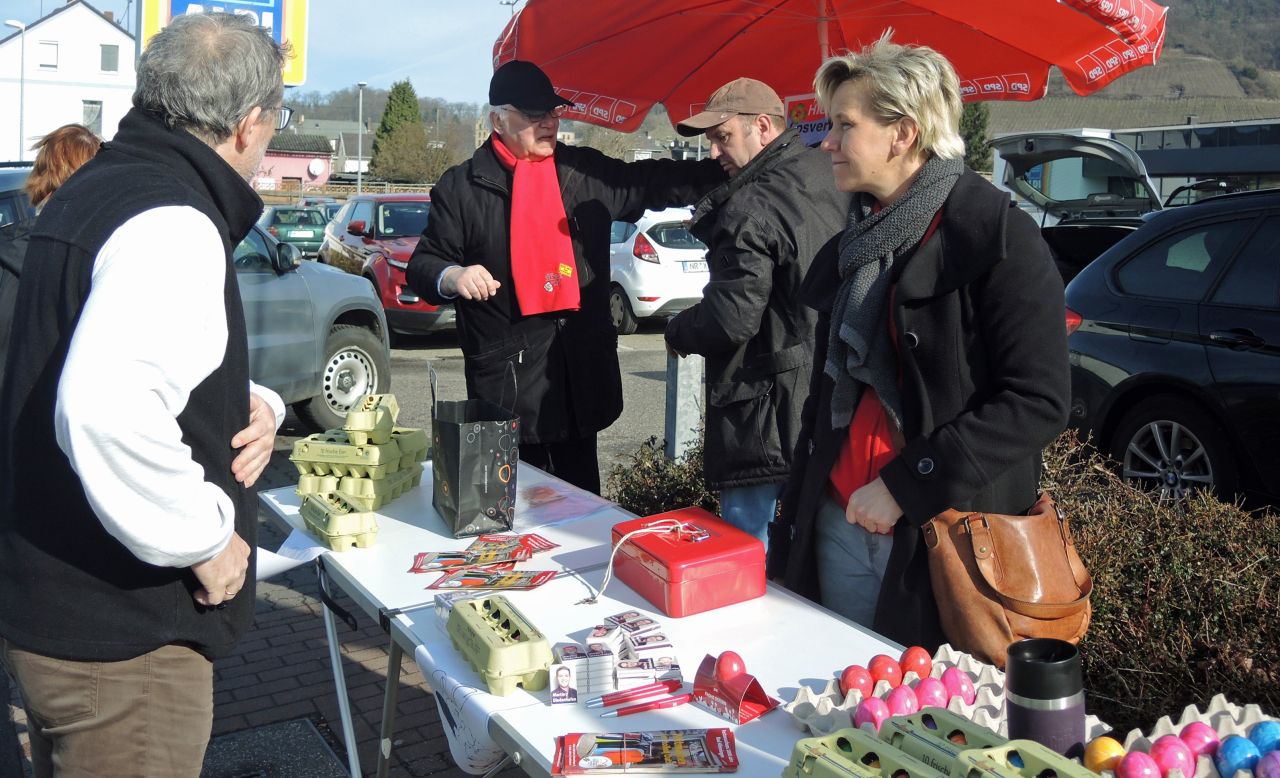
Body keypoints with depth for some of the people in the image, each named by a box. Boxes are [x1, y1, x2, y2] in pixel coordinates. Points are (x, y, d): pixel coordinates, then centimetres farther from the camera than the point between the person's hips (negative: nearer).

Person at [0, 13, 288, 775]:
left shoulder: (89, 191, 9)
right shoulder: (173, 226, -22)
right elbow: (106, 412, -38)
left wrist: (249, 402, 1)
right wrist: (207, 539, -23)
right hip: (121, 634, -9)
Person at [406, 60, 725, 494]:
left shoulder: (587, 173, 12)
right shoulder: (462, 188, 1)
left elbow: (654, 182, 19)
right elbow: (423, 265, 4)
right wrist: (451, 277, -19)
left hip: (582, 371, 4)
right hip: (507, 373, -3)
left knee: (580, 493, 12)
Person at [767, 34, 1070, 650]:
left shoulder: (997, 236, -12)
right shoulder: (859, 239, 12)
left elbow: (1037, 403, -17)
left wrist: (903, 487, -19)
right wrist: (799, 503, 15)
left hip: (945, 545, -6)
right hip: (838, 527, 7)